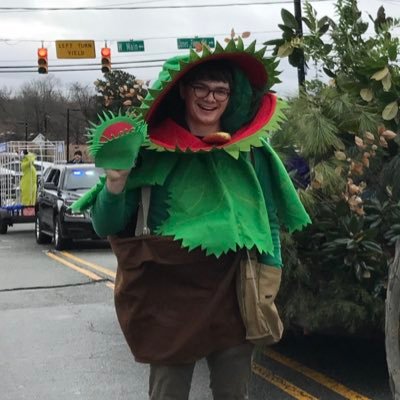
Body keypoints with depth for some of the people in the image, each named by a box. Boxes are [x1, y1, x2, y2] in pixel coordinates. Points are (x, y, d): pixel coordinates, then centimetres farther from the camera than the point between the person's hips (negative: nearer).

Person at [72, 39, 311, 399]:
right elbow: (107, 226, -5)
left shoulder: (250, 149, 1)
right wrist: (116, 183, -23)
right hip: (170, 297, -2)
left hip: (234, 294, 2)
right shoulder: (153, 149, -5)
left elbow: (269, 218, 8)